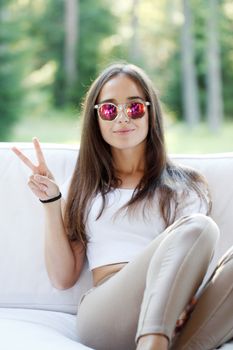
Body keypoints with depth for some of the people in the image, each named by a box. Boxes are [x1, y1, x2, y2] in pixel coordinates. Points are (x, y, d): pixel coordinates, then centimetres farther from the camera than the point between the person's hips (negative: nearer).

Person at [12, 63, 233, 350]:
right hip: (105, 315, -1)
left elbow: (190, 261, 8)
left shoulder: (184, 185, 21)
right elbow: (63, 278, 15)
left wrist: (183, 296, -15)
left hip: (169, 322, 2)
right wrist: (51, 202, 7)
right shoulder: (86, 187, 23)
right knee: (199, 227, -28)